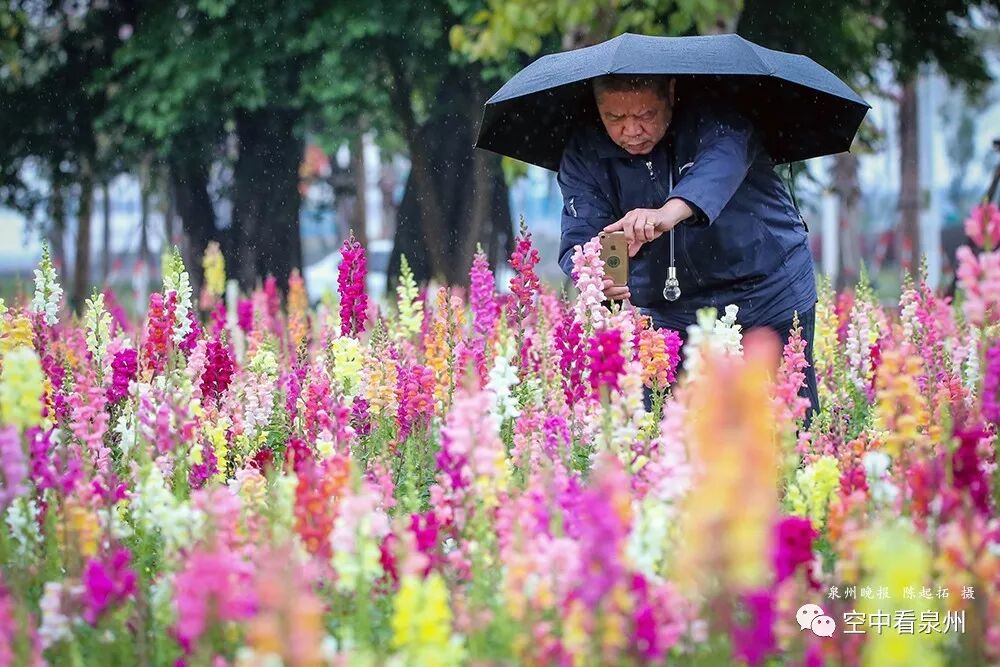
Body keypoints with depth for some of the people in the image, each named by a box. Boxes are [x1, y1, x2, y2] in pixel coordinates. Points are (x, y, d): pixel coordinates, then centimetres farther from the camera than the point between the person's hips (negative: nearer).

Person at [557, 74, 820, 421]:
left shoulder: (712, 119, -16)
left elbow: (723, 161, -38)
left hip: (769, 300, -2)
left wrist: (670, 213, -59)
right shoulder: (584, 155, -5)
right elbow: (579, 235, -14)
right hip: (668, 313, 3)